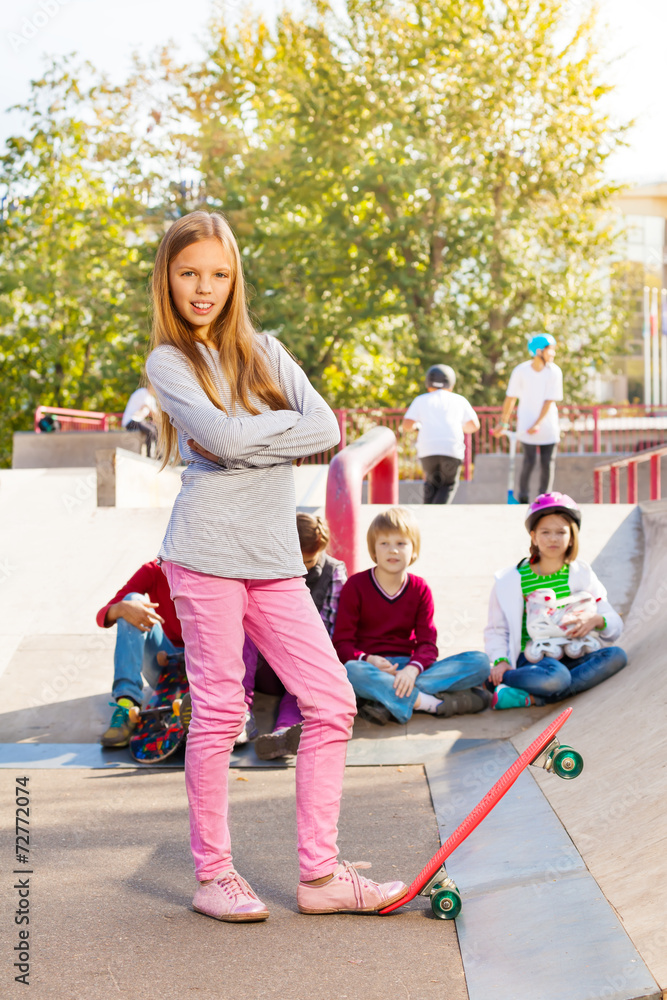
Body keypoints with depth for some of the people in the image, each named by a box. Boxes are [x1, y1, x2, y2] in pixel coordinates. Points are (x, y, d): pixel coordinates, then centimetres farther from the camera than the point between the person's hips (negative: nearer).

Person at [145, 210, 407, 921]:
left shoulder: (264, 351, 16)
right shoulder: (167, 361, 2)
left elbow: (327, 429, 2)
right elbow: (223, 436, -15)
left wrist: (247, 440, -9)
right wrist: (287, 422, -1)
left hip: (274, 557, 5)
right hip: (208, 549, -5)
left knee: (332, 702, 1)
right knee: (218, 710, -3)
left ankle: (319, 873, 9)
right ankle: (212, 873, 11)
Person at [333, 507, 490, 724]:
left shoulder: (420, 590, 9)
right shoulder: (355, 586, 2)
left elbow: (427, 643, -1)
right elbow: (341, 642, -3)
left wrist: (412, 669, -24)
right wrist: (368, 660, -25)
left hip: (408, 668, 3)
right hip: (372, 667, -3)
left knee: (480, 663, -19)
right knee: (351, 671, -41)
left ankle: (386, 701, -31)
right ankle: (431, 703, -32)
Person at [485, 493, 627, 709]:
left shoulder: (581, 574, 8)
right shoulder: (511, 580, 0)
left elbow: (615, 625, 9)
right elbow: (497, 630, 4)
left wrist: (596, 620, -14)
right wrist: (501, 661, -15)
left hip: (570, 658, 5)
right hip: (530, 660, -5)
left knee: (616, 656, -26)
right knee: (556, 677, -40)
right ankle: (493, 679, -17)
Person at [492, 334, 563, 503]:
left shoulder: (554, 372, -8)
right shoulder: (520, 371, -9)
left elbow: (549, 401, -9)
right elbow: (510, 398, 0)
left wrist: (537, 424, -15)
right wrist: (503, 423, 3)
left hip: (548, 424, 1)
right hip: (526, 423, -1)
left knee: (548, 462, 0)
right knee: (529, 461, -9)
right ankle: (522, 499, 6)